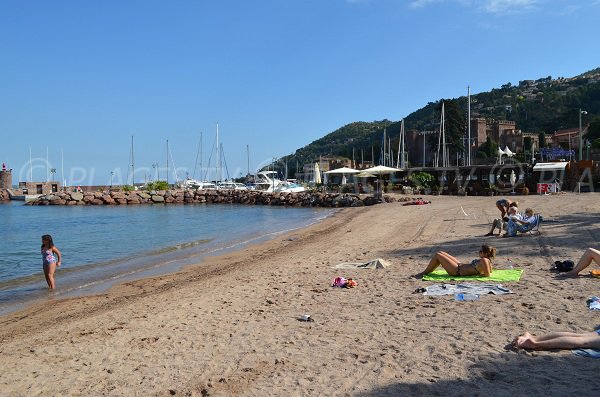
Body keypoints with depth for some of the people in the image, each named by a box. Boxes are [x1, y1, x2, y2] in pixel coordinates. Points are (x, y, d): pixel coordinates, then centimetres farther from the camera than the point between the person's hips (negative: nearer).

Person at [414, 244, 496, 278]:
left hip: (457, 271, -10)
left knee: (437, 255, -5)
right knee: (440, 253, 15)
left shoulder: (484, 260, -23)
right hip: (459, 265, 10)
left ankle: (424, 273, 10)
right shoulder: (484, 259, 2)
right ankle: (427, 271, 23)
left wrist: (477, 274, -16)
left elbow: (487, 275, -28)